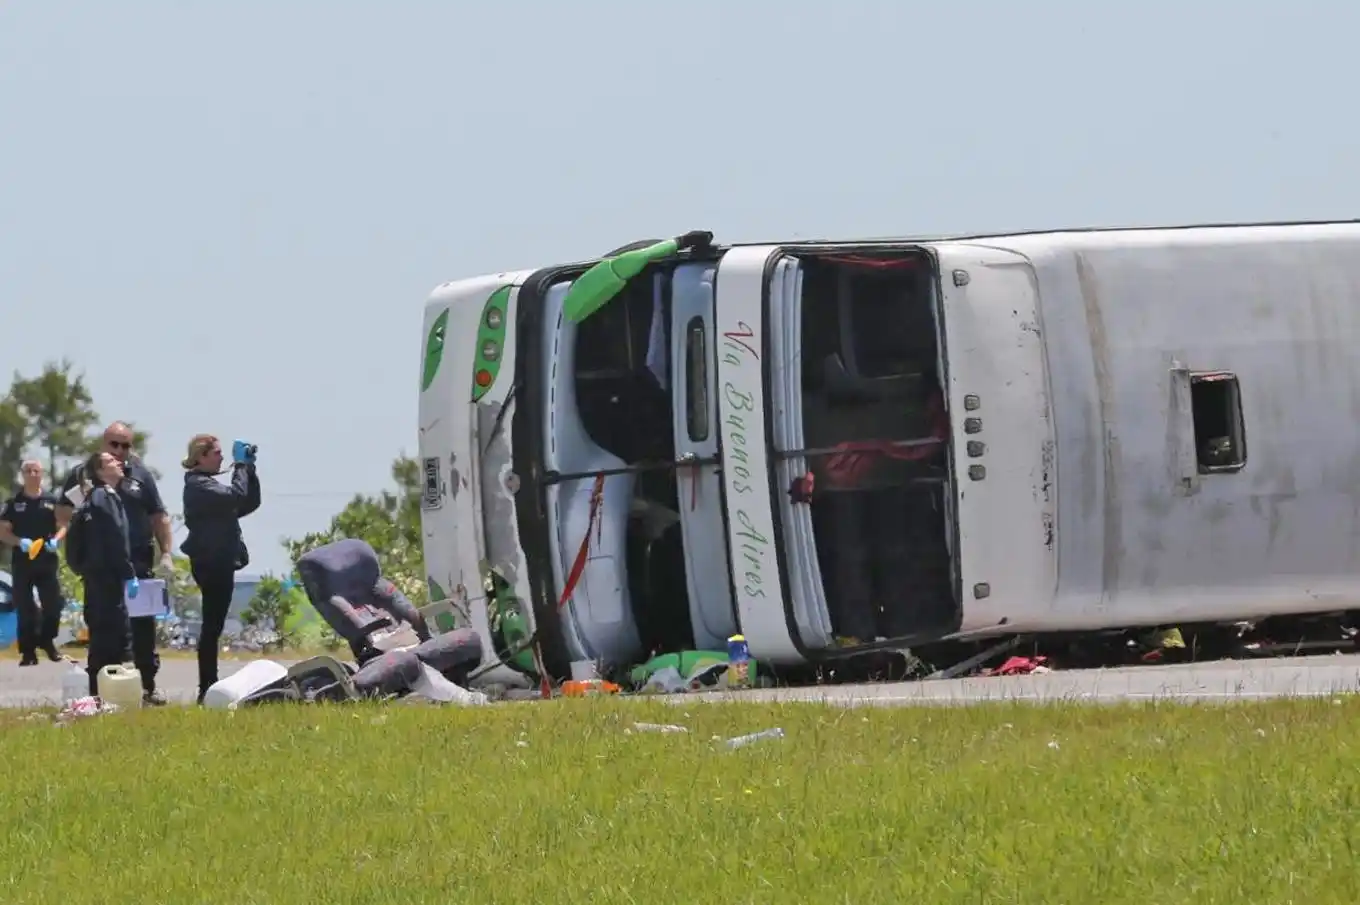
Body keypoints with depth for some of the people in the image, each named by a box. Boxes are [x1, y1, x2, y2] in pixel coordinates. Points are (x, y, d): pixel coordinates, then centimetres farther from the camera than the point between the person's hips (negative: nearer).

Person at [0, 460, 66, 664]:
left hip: (47, 561, 1)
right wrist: (19, 541, -17)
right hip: (22, 561, -1)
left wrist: (56, 539, -12)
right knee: (25, 608, -1)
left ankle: (46, 641, 20)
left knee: (53, 604, -3)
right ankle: (28, 651, 4)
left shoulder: (52, 501, 6)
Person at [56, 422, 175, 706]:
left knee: (143, 625, 1)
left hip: (138, 562, 1)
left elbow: (159, 517, 9)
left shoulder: (141, 475, 8)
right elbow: (62, 515, 7)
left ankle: (147, 685, 8)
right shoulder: (82, 474, 5)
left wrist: (166, 554, 2)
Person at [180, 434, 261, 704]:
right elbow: (237, 496, -25)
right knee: (212, 626, -10)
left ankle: (209, 688, 15)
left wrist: (249, 469, 7)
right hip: (211, 563, -10)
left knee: (213, 627, 11)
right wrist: (241, 466, -15)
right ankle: (207, 689, -11)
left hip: (220, 562, 10)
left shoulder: (209, 483, 19)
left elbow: (250, 503, 16)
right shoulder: (198, 485, -12)